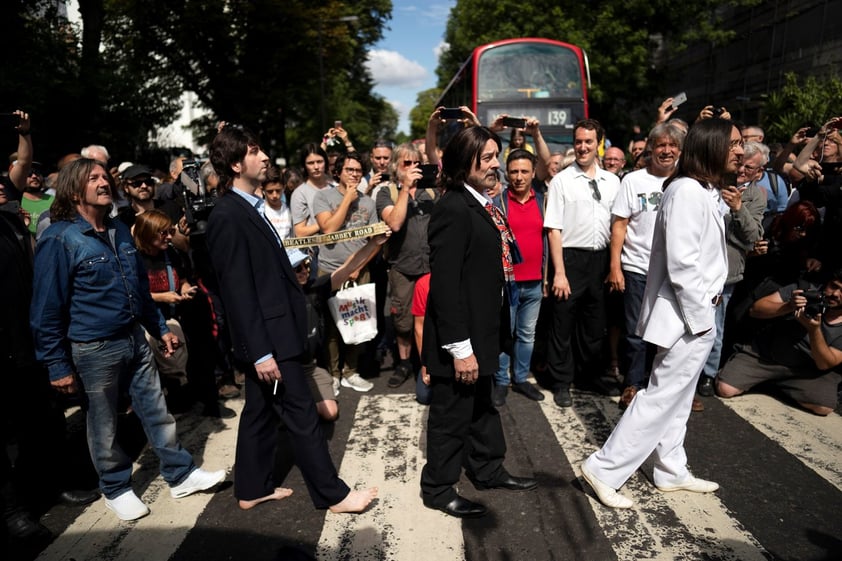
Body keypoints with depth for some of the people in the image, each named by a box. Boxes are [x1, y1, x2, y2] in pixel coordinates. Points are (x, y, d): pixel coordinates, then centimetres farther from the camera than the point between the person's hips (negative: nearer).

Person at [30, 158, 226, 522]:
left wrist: (159, 329, 16)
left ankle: (181, 475, 25)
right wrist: (58, 366, -12)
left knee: (157, 411, 12)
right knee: (103, 425, 11)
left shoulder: (120, 231, 8)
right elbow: (47, 309, -13)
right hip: (93, 349, -6)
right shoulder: (59, 239, -14)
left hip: (135, 338, 6)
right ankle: (116, 488, 30)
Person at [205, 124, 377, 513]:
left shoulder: (248, 208, 11)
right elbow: (238, 291, -21)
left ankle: (251, 489, 33)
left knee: (261, 411, 18)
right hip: (268, 336, -10)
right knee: (301, 415, 1)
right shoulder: (228, 217, -18)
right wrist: (261, 351, -21)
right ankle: (333, 494, 14)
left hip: (271, 332, 10)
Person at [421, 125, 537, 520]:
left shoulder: (477, 204, 9)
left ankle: (488, 471, 40)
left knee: (481, 407, 23)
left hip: (478, 332, 9)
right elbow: (445, 284, -24)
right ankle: (438, 489, 25)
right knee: (451, 414, 7)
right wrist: (460, 347, -23)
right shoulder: (453, 209, -20)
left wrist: (481, 341, 13)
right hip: (459, 340, -9)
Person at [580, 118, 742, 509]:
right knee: (661, 397, -4)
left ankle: (671, 471, 31)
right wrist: (702, 316, -18)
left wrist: (706, 309, 9)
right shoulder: (687, 191, -18)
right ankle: (604, 469, 4)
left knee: (677, 399, 17)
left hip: (697, 313, 10)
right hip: (689, 316, -10)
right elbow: (682, 264, -24)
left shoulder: (706, 191, 13)